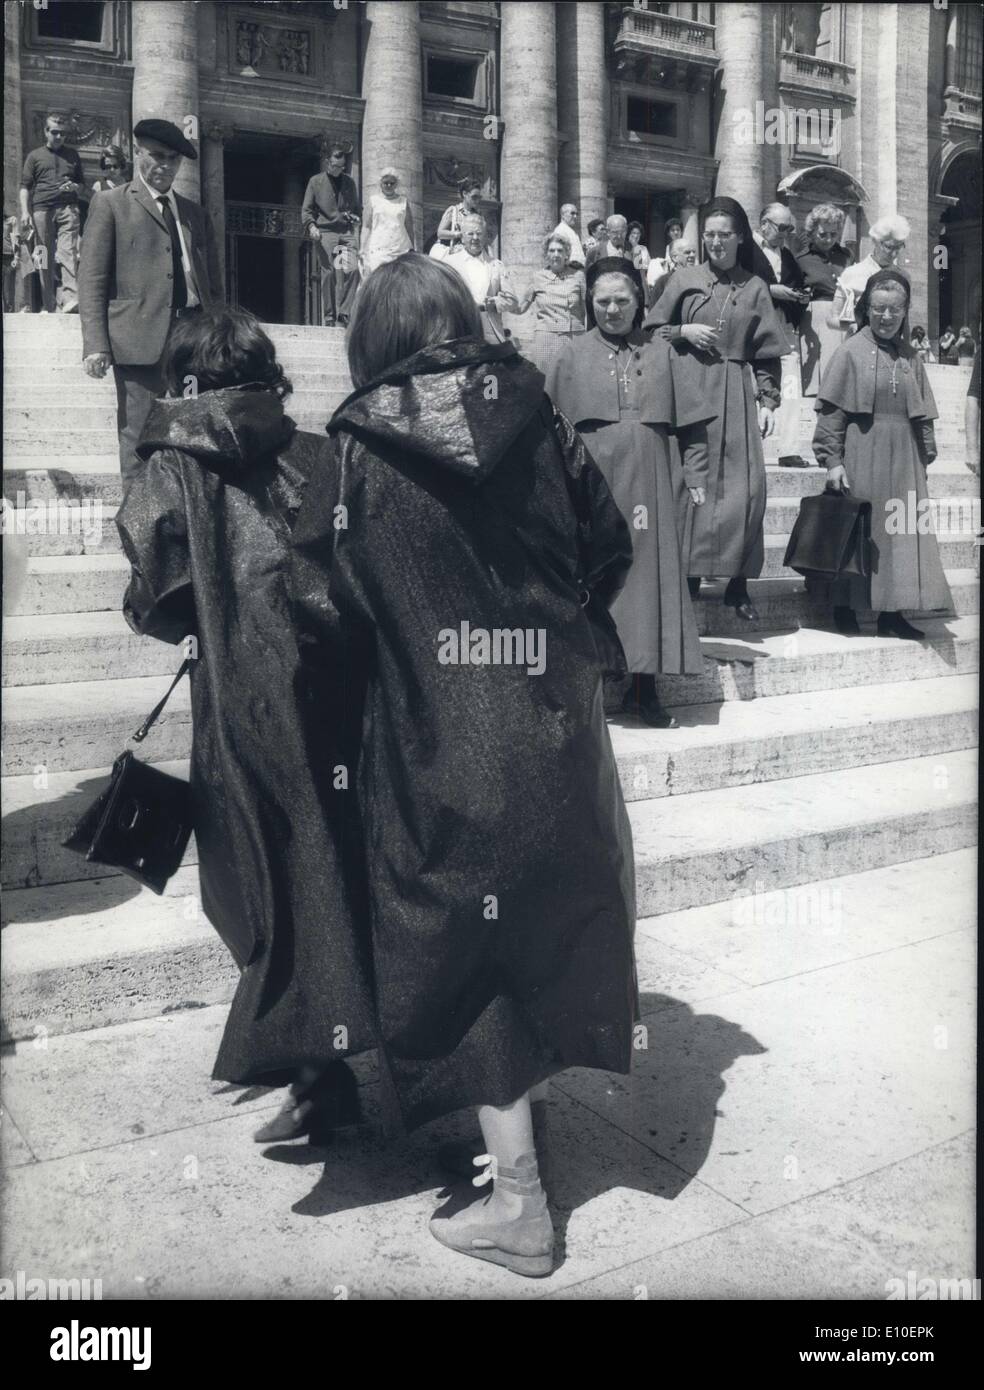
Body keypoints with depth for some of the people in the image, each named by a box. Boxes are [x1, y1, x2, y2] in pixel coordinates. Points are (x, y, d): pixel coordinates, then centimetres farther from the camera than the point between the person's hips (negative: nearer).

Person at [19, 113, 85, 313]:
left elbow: (82, 184, 23)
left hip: (68, 208, 0)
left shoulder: (72, 154, 17)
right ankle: (48, 305, 6)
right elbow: (25, 187, 9)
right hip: (42, 208, 0)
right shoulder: (35, 156, 13)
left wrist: (75, 187, -1)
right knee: (46, 257, 1)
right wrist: (25, 212, -3)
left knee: (68, 251, -17)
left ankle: (70, 298, -28)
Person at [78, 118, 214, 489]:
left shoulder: (192, 212, 22)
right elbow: (91, 279, 0)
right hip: (142, 340, -4)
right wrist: (96, 345, -10)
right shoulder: (110, 204, 7)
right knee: (140, 441, -6)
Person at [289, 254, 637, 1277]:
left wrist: (371, 670, 8)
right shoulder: (536, 423, 1)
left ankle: (517, 1200, 16)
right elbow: (610, 548, 6)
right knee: (549, 914, 21)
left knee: (463, 953, 7)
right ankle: (523, 1105, 40)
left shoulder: (360, 449, -7)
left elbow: (323, 601, -10)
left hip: (439, 741, -4)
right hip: (556, 723, 4)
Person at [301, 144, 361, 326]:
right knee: (329, 273, -7)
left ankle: (344, 314, -10)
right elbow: (306, 209, 8)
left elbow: (357, 207, 27)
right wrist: (311, 225, -11)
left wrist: (355, 217, 5)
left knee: (353, 269, -16)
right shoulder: (316, 181, 9)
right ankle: (329, 317, 0)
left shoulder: (349, 182, 18)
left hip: (347, 232, 2)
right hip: (326, 232, -2)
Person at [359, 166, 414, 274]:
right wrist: (362, 249, -2)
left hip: (401, 250, 1)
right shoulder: (373, 200, 9)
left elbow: (409, 227, 14)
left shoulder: (404, 201, 12)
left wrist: (412, 249, 11)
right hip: (378, 251, -1)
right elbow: (366, 227, 6)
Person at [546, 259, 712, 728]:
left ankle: (643, 687, 9)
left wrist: (695, 477, 0)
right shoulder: (573, 354, 6)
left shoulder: (664, 353, 9)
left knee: (649, 574, 2)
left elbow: (691, 424, 8)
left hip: (648, 485, 2)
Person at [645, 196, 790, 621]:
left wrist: (768, 401, 1)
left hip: (737, 396, 1)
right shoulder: (684, 281, 7)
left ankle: (738, 582, 3)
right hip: (691, 392, -1)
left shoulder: (755, 288, 9)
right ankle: (690, 576, 5)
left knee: (745, 487, -4)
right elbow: (651, 330, 10)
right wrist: (684, 332, -7)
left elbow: (768, 354, 9)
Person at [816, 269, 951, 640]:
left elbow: (923, 416, 13)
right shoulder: (850, 352, -3)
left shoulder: (910, 358, 10)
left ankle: (891, 612, 12)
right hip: (861, 455, -4)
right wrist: (832, 459, -14)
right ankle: (845, 608, 12)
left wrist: (925, 455, 8)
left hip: (903, 459, 5)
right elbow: (831, 412, -7)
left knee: (902, 533, 4)